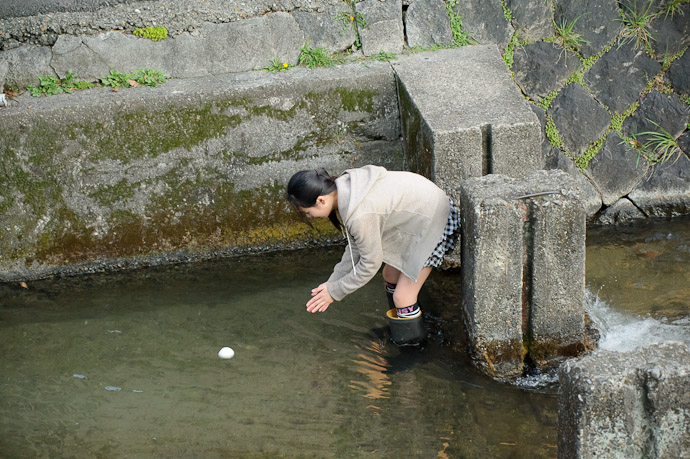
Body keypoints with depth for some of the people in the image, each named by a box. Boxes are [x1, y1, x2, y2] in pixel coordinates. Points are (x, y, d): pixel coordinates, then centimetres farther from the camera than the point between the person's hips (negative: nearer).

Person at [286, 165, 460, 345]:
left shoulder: (360, 214, -34)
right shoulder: (345, 186, -6)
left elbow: (370, 263, -20)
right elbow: (356, 245, 5)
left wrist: (335, 292, -9)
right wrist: (332, 282, 3)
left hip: (435, 224, -9)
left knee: (402, 297, -6)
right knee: (391, 275, 22)